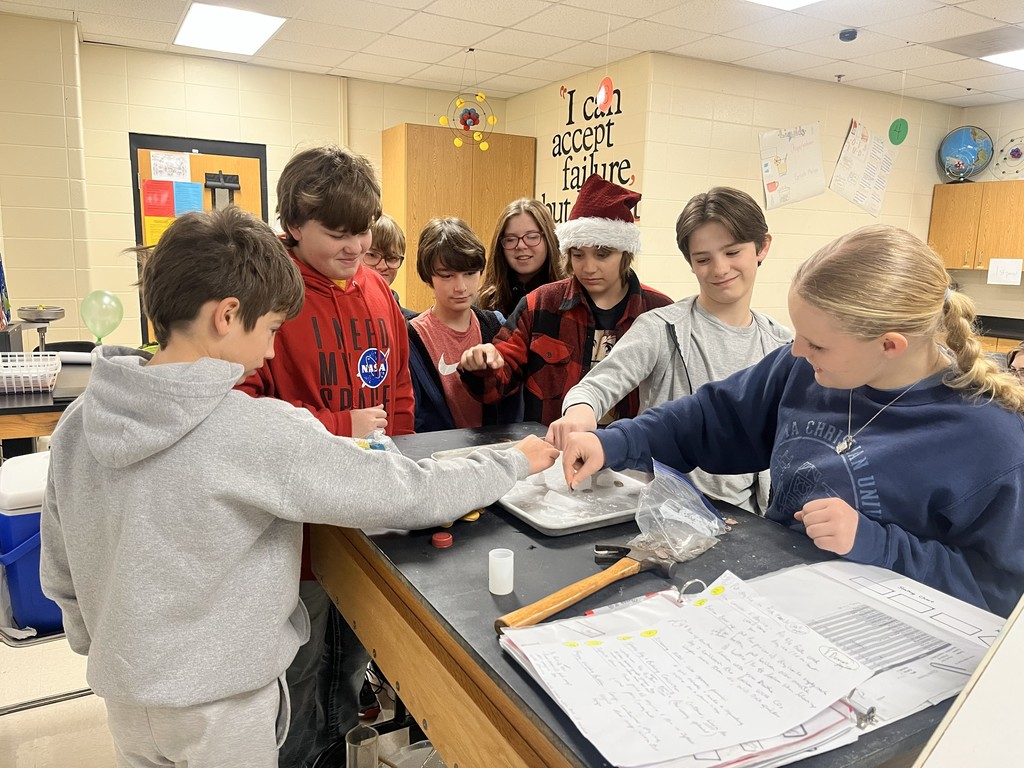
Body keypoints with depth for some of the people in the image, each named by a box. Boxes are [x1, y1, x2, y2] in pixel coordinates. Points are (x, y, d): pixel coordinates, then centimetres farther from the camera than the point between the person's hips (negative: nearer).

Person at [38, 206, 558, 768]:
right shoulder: (259, 433, -28)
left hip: (124, 695, 6)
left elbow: (60, 575, 2)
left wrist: (104, 651, 19)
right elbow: (409, 496, -23)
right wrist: (514, 462, -9)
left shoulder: (78, 422, -8)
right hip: (222, 704, -6)